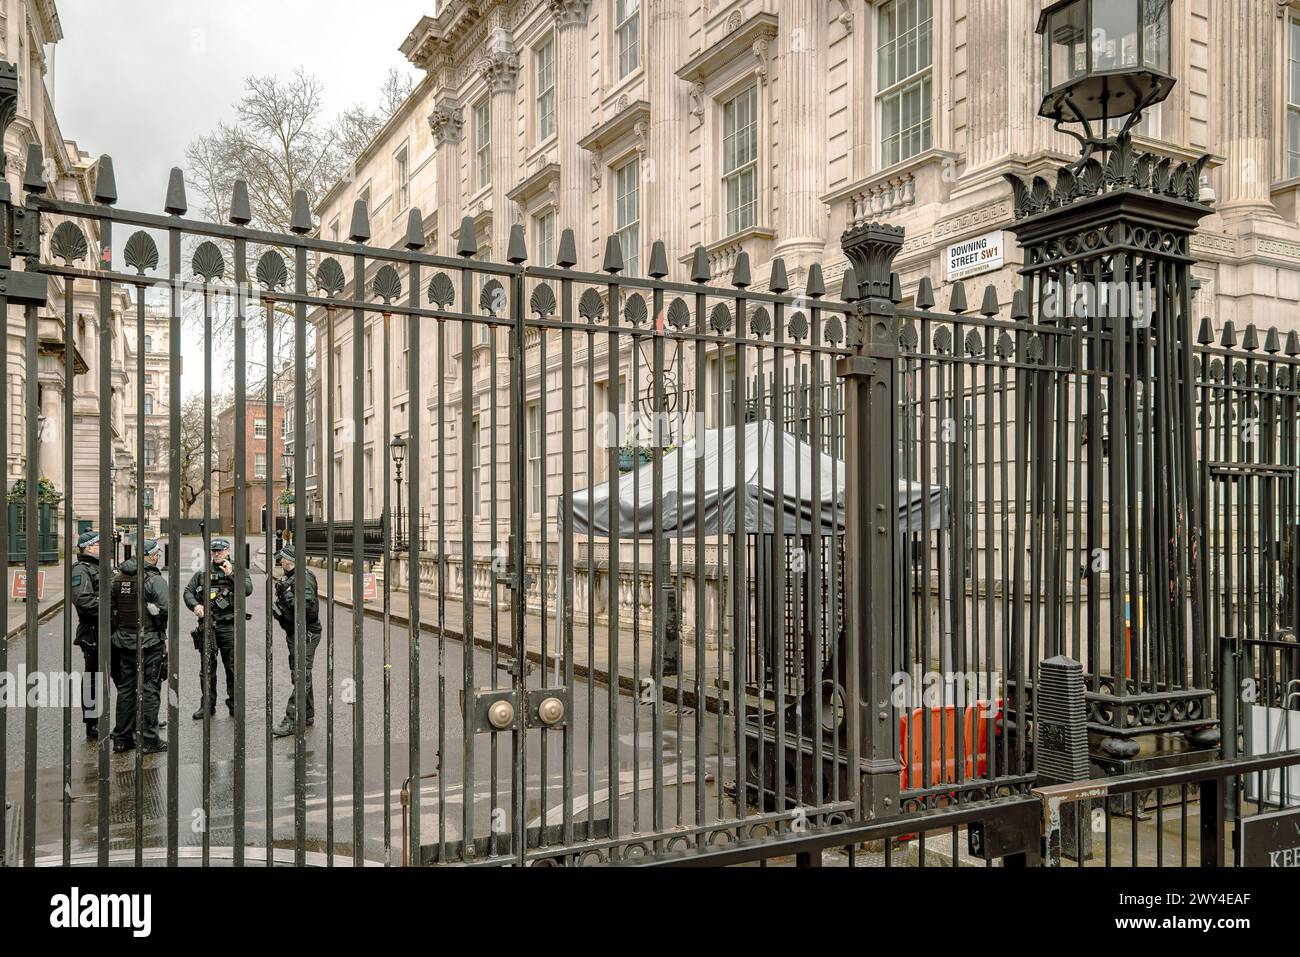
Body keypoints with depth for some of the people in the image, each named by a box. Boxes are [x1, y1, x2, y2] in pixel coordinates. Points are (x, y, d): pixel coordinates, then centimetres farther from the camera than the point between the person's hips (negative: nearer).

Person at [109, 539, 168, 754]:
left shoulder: (118, 578, 8)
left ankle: (122, 738, 19)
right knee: (150, 689, 0)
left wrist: (117, 631, 16)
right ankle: (149, 740, 3)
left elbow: (110, 607, 11)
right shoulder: (154, 579, -14)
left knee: (125, 688, 14)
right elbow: (165, 608, -21)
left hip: (123, 641, 6)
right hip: (149, 641, -6)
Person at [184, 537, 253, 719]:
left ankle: (234, 704, 14)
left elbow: (248, 589, -11)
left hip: (229, 627, -3)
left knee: (233, 668, 3)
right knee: (207, 669, 9)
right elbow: (188, 591, 13)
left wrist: (231, 574, -17)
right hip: (207, 627, 3)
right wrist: (195, 605, -5)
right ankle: (207, 705, 19)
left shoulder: (238, 570, 4)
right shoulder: (202, 573, 12)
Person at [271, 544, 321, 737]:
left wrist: (287, 593, -22)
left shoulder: (305, 577, -15)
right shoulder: (289, 578, 14)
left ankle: (291, 721, -12)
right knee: (300, 676, 15)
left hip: (306, 634, -10)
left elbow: (306, 606, -27)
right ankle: (307, 716, 24)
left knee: (301, 678, -10)